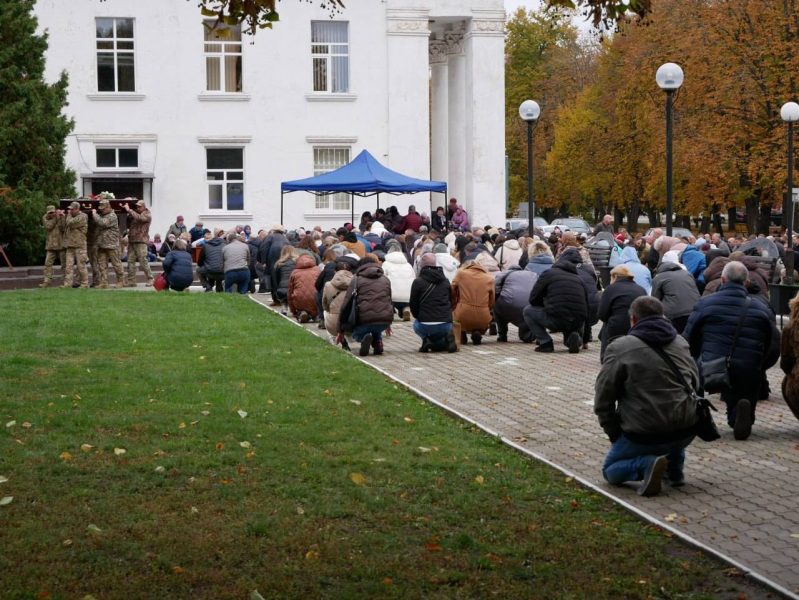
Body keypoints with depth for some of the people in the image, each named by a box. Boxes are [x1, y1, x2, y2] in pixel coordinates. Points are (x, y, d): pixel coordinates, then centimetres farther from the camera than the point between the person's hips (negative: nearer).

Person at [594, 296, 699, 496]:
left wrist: (614, 433, 8)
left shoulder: (620, 348, -5)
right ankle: (675, 470, 24)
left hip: (644, 436, -5)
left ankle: (646, 464, -14)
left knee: (610, 471, 17)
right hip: (686, 433, 5)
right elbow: (695, 382, 17)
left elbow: (603, 396, -4)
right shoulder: (681, 343, 11)